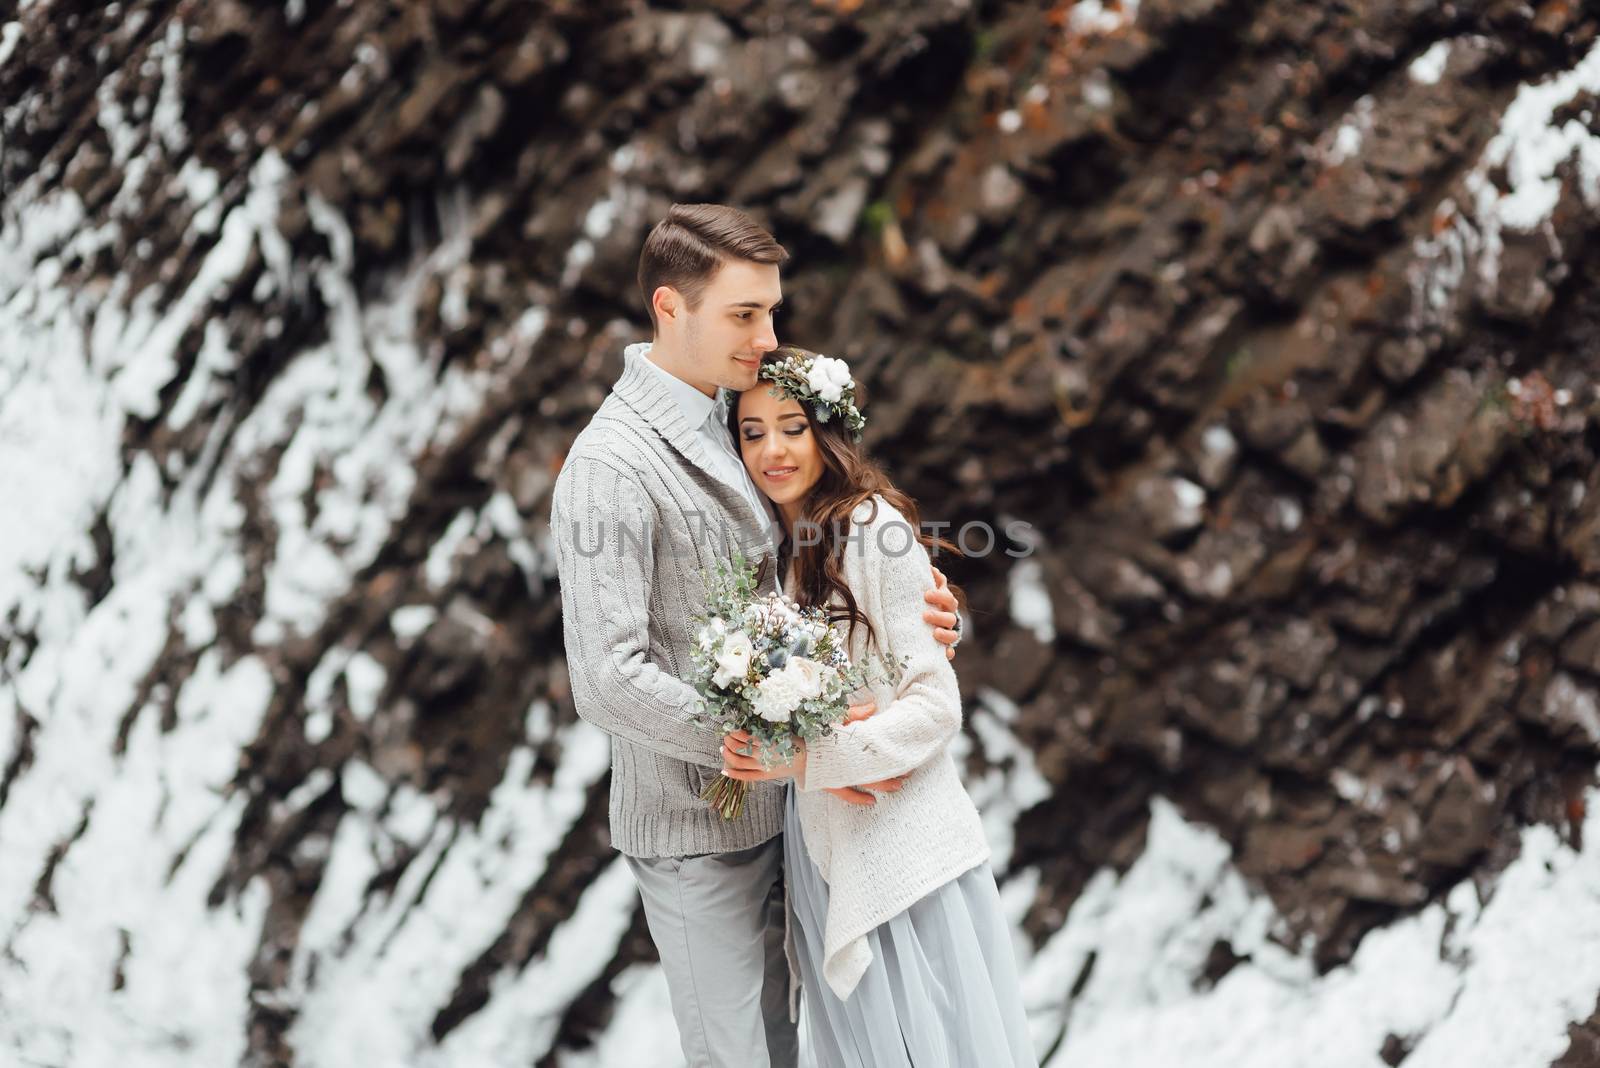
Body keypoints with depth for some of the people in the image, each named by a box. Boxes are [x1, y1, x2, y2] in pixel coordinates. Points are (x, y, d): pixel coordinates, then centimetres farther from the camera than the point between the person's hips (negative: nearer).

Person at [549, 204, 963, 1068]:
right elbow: (608, 681, -25)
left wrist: (899, 617, -5)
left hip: (769, 808, 8)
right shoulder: (610, 467, -20)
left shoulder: (730, 429, 9)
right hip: (694, 830, -8)